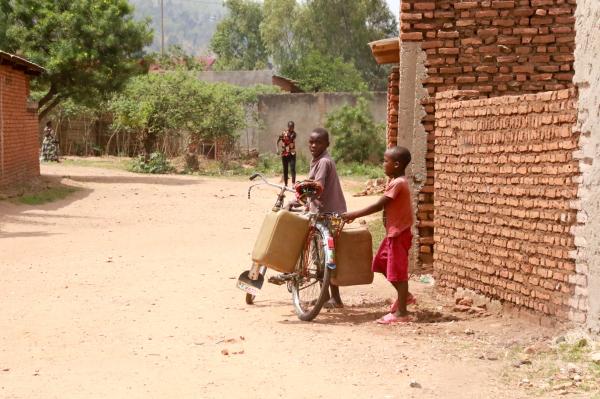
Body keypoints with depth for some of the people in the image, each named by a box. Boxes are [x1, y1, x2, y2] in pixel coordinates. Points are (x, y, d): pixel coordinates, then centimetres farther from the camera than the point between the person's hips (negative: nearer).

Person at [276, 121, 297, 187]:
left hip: (292, 154, 0)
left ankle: (293, 183, -17)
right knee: (285, 169, 8)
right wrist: (277, 149, -3)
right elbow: (278, 141, 4)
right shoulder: (283, 133, -5)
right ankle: (285, 184, 17)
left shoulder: (294, 133, -4)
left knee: (292, 169, -12)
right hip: (284, 153, 0)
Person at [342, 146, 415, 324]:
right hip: (393, 231, 10)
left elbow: (379, 205, -23)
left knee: (398, 270, -4)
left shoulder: (397, 183, -20)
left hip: (398, 233, -10)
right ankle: (404, 295, 29)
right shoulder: (398, 181, 11)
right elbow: (384, 206, 13)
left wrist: (354, 214, -20)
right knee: (381, 263, 18)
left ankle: (401, 313, 2)